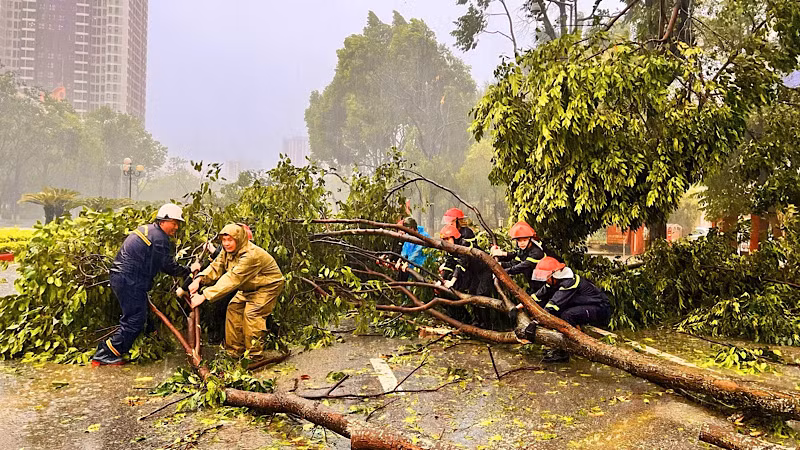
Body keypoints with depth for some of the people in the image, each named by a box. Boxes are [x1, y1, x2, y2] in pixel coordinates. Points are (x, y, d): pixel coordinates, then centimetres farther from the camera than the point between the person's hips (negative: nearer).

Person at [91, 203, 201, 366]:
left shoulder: (146, 230, 19)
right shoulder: (159, 238, -13)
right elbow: (168, 267, -10)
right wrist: (189, 270, 3)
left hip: (118, 275, 11)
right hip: (130, 281, -11)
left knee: (132, 317, 18)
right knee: (136, 320, -5)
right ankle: (104, 356, 0)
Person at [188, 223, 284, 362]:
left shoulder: (251, 255, -37)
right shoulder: (228, 251, -7)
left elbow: (232, 279, -41)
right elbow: (216, 267, -8)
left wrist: (204, 296, -43)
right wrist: (199, 279, -30)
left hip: (268, 285, -9)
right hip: (249, 287, 9)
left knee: (251, 314, -20)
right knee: (233, 309, 1)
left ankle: (255, 356, -7)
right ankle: (234, 352, 13)